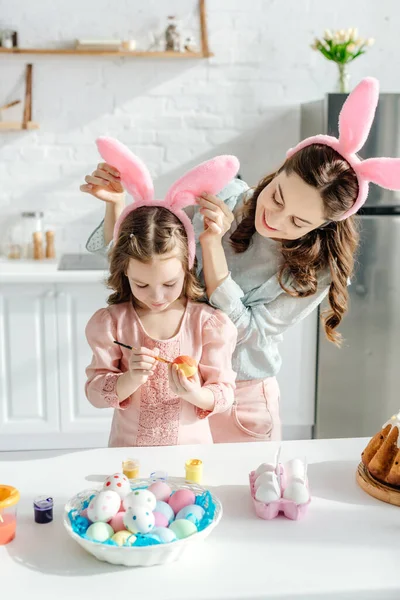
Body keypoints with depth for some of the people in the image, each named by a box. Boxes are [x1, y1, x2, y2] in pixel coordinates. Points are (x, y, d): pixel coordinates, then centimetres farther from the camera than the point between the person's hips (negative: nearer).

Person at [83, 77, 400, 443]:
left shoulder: (320, 271, -17)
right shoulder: (225, 199, -13)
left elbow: (248, 332, -24)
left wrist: (212, 245, -31)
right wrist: (116, 204, -24)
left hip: (241, 403, -2)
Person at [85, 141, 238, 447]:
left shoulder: (209, 322, -6)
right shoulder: (110, 322, -3)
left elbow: (223, 392, -2)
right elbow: (95, 391, -3)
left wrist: (194, 394, -21)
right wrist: (129, 379, -20)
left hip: (191, 449, 0)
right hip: (128, 451, 0)